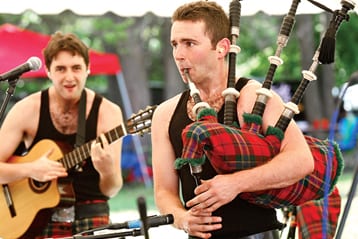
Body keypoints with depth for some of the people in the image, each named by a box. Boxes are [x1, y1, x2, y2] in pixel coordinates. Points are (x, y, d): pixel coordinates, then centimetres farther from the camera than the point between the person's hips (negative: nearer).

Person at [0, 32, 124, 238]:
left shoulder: (107, 113, -5)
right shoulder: (27, 110, -4)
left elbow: (110, 191, -4)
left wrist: (108, 172, -25)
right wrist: (29, 169, -21)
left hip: (90, 216, 0)